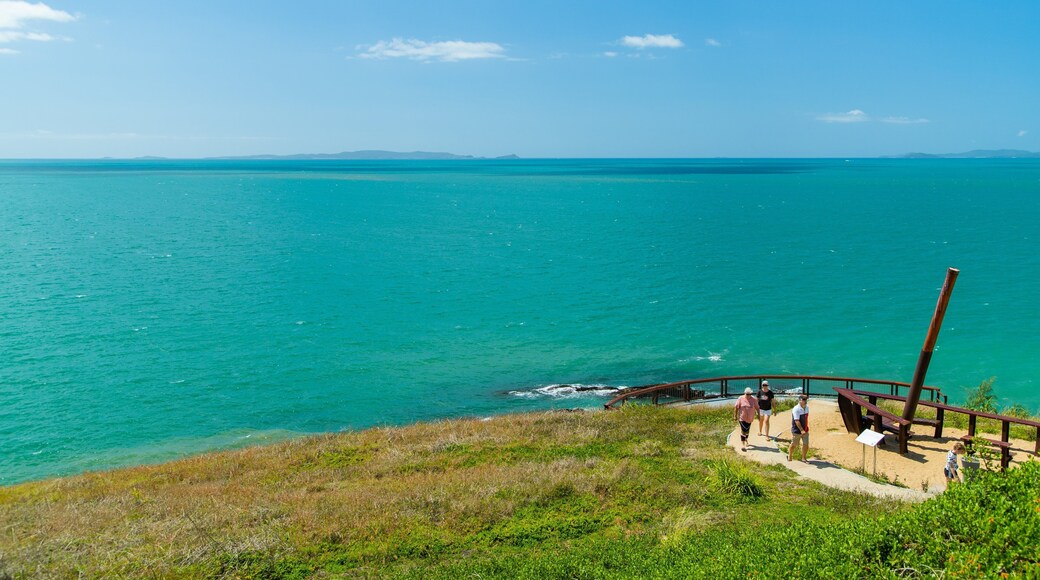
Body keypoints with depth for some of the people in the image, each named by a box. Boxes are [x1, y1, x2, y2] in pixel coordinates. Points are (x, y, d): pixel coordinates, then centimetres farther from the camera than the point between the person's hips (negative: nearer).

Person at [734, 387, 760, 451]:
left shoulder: (754, 399, -4)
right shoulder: (741, 399, -7)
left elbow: (757, 408, 1)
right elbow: (736, 407, -4)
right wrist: (735, 416, -4)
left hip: (750, 418, 3)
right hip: (742, 418, -3)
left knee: (747, 430, 18)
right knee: (743, 430, -11)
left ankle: (746, 439, 44)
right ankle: (742, 444, -9)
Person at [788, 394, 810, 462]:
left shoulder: (807, 407, 3)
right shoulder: (796, 409, -21)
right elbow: (797, 421, -27)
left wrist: (806, 428, 19)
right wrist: (801, 430, -34)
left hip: (805, 430, 6)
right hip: (796, 431, -6)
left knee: (806, 444, 4)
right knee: (794, 445, 7)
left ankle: (803, 458, 20)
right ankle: (790, 456, 28)